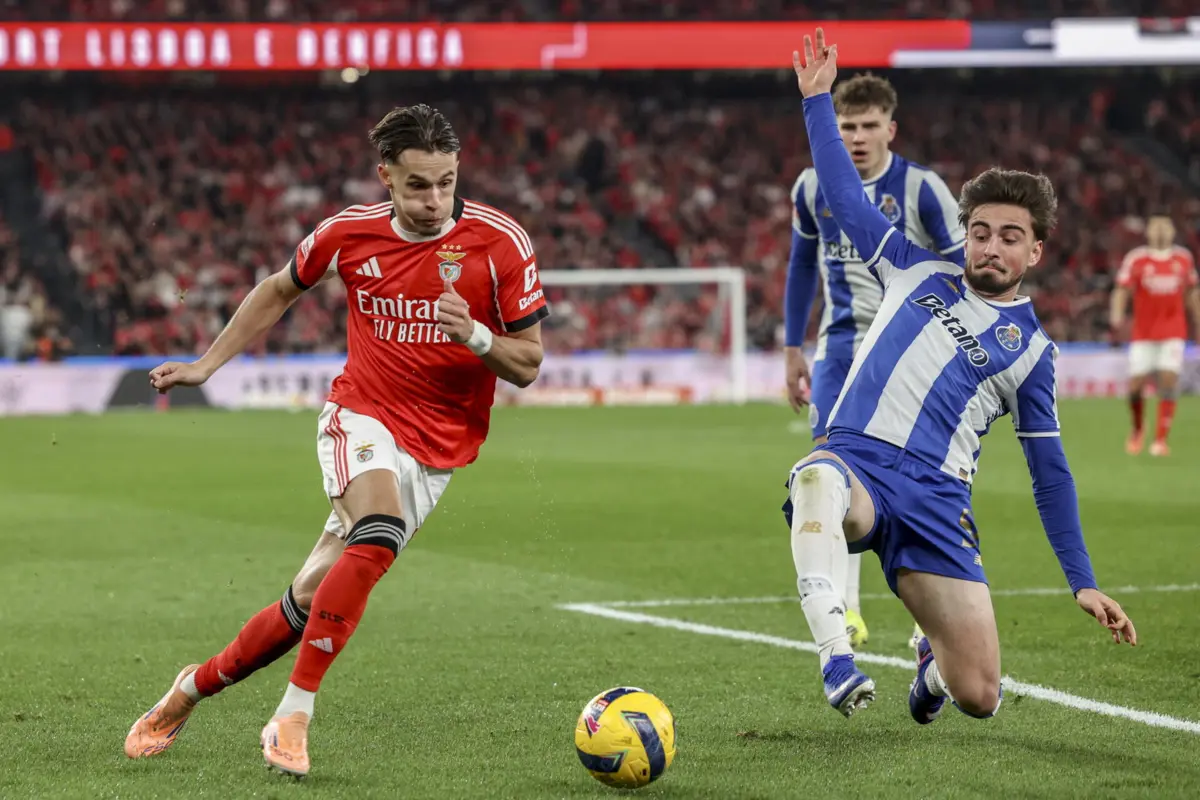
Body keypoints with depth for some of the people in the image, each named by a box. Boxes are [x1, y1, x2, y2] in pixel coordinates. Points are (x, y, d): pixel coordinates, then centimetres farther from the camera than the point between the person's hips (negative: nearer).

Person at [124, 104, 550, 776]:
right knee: (379, 536, -32)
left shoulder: (501, 243, -9)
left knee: (314, 601, -6)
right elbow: (279, 292, 18)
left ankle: (194, 689, 14)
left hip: (438, 450, 1)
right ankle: (294, 715, -25)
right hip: (363, 414, -1)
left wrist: (474, 335, -23)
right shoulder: (349, 234, -3)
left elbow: (528, 364, -3)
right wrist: (207, 365, 19)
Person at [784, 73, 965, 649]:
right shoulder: (812, 188, 1)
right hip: (841, 344, 2)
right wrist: (792, 350, 17)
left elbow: (965, 271, -4)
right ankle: (844, 611, -11)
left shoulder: (920, 188, -10)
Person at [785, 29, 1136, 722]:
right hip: (856, 461, 0)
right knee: (817, 480, -43)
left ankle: (936, 658, 28)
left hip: (935, 498, 1)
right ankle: (836, 654, -48)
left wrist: (1084, 584, 12)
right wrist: (819, 98, 16)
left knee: (980, 697, -11)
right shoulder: (919, 272, 16)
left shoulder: (1032, 348, 14)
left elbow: (1050, 473, 17)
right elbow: (847, 197, 20)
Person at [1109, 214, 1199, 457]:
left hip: (1173, 334, 1)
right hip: (1143, 334, -1)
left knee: (1168, 380, -14)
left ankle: (1160, 439, -9)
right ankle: (1137, 430, 25)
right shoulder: (1135, 259, -4)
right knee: (1135, 386, -4)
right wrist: (1116, 317, -26)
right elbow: (1121, 291, -9)